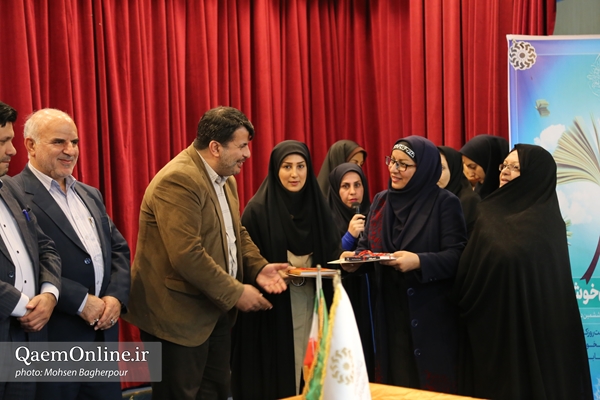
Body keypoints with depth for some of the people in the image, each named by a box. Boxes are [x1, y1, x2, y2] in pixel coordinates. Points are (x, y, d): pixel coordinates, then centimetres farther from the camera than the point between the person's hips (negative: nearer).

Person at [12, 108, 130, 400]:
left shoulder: (90, 194, 16)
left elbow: (118, 249, 16)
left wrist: (116, 296, -3)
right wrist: (81, 301, -18)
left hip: (103, 332, 7)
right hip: (52, 337, -7)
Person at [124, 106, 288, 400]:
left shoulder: (226, 179, 10)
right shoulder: (177, 181, -22)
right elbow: (187, 255, -28)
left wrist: (258, 267, 1)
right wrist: (235, 292, -20)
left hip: (216, 310, 9)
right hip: (179, 316, -9)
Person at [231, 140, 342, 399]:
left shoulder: (318, 206, 8)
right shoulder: (258, 209, -7)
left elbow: (331, 253, 12)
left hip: (311, 304, 4)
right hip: (273, 309, -4)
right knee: (277, 375, -1)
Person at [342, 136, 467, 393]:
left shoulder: (445, 203, -6)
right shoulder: (381, 201, 11)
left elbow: (457, 256, -13)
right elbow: (366, 245, 13)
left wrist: (419, 261, -29)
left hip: (430, 315, -5)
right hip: (389, 313, 5)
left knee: (430, 387, 1)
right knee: (394, 382, 8)